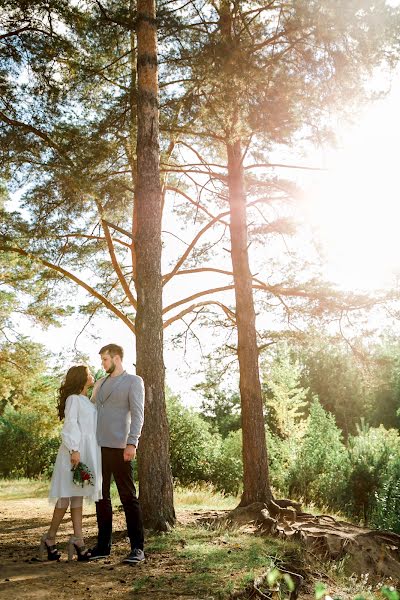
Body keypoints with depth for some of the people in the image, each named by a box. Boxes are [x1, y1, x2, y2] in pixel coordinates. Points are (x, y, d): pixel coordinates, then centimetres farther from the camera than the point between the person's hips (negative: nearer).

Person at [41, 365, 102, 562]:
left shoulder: (87, 401, 21)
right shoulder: (73, 399, -3)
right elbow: (70, 425, -12)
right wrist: (74, 449, -21)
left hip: (89, 451, 8)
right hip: (76, 451, -8)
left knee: (78, 495, 4)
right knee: (67, 495, -6)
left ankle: (77, 540, 3)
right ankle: (50, 538, 5)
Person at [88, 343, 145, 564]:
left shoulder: (133, 381, 0)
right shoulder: (100, 383, 19)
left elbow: (137, 414, -9)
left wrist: (132, 443, -18)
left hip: (119, 447, -6)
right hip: (98, 446, 7)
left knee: (128, 496, -3)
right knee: (101, 496, 11)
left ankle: (137, 548, 3)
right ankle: (103, 545, 20)